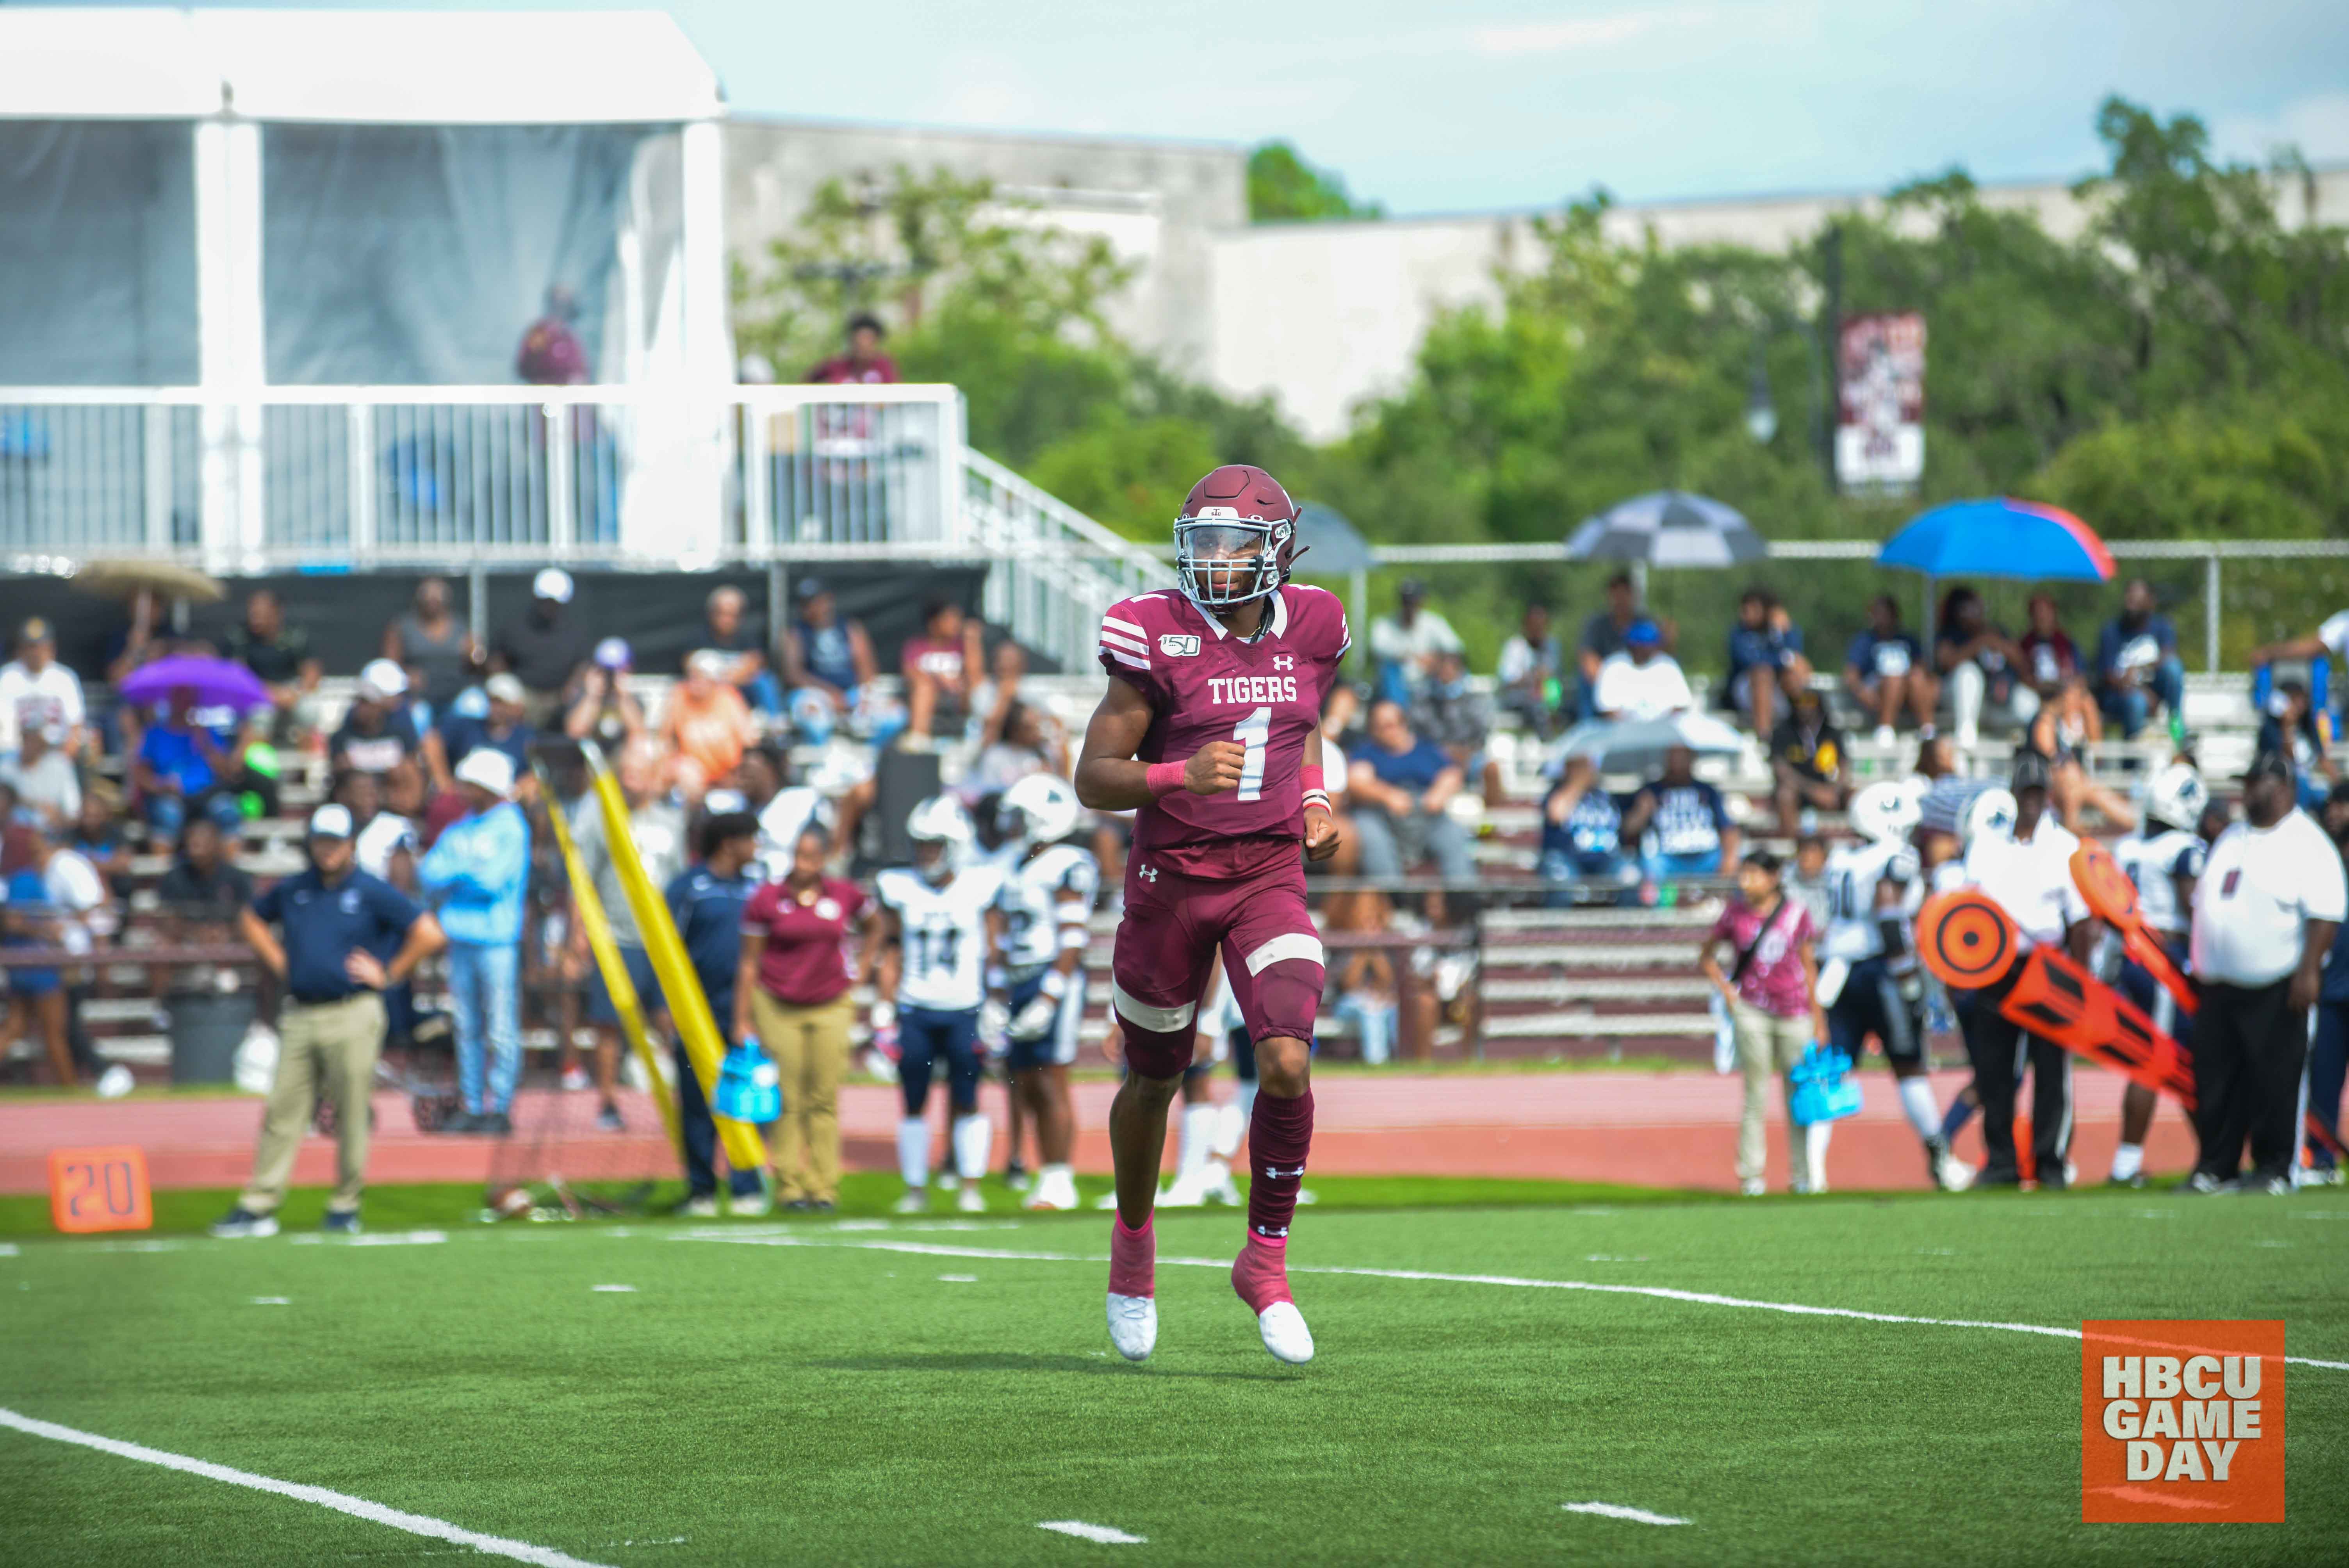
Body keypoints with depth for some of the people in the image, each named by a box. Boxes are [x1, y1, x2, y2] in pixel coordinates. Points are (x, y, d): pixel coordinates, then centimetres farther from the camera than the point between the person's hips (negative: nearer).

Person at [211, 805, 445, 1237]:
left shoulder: (372, 893, -1)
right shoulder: (293, 890, 12)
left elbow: (429, 935, -5)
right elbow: (251, 919, 30)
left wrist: (388, 974, -4)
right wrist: (277, 962, 16)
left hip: (353, 1015, -4)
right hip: (299, 1017, 4)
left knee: (351, 1116, -1)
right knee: (282, 1115, 2)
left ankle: (346, 1206, 9)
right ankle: (258, 1207, 2)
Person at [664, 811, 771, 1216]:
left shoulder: (757, 886, 12)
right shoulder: (687, 888, 0)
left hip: (745, 1011, 2)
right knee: (697, 1104, 2)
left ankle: (747, 1189, 0)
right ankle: (700, 1191, 10)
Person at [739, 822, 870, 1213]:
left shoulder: (845, 895, 0)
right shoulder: (767, 899, -5)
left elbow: (873, 926, 21)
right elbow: (749, 963, 0)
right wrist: (743, 1020, -2)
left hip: (830, 1008, 1)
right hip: (777, 1007, -1)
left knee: (825, 1100, 1)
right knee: (787, 1101, -2)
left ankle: (825, 1187, 6)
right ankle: (790, 1185, 3)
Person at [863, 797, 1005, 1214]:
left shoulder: (982, 887, -1)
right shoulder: (898, 889, 3)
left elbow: (995, 952, 3)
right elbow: (886, 952, 9)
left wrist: (995, 1006, 0)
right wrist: (884, 1005, 4)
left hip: (965, 1011, -2)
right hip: (914, 1011, 2)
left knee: (967, 1102, -2)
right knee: (914, 1103, 4)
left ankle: (970, 1188, 5)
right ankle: (915, 1189, 13)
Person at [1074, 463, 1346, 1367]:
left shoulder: (1310, 632, 1)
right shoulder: (1160, 641, -12)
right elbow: (1093, 779, -12)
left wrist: (1316, 806, 6)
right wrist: (1182, 775, -28)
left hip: (1270, 877, 2)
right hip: (1172, 878, -2)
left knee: (1287, 1065, -18)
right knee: (1154, 1081, 13)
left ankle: (1266, 1259, -1)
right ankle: (1133, 1240, 41)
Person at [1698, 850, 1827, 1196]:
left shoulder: (1796, 914, 3)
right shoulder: (1735, 914, 2)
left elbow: (1809, 966, 8)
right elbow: (1707, 958, 13)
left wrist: (1817, 1017, 7)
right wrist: (1726, 990, -2)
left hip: (1793, 1012, 1)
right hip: (1751, 1009, -1)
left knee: (1798, 1092, 4)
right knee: (1757, 1094, 0)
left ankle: (1804, 1174, 11)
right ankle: (1750, 1174, 6)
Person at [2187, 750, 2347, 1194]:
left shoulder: (2306, 844, -8)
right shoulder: (2232, 839, 17)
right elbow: (2203, 903, 24)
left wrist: (2309, 971, -22)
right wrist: (2199, 965, 21)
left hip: (2276, 989, -7)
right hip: (2220, 986, 7)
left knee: (2273, 1082, -5)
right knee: (2215, 1080, 6)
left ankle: (2273, 1169, 2)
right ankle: (2214, 1166, 12)